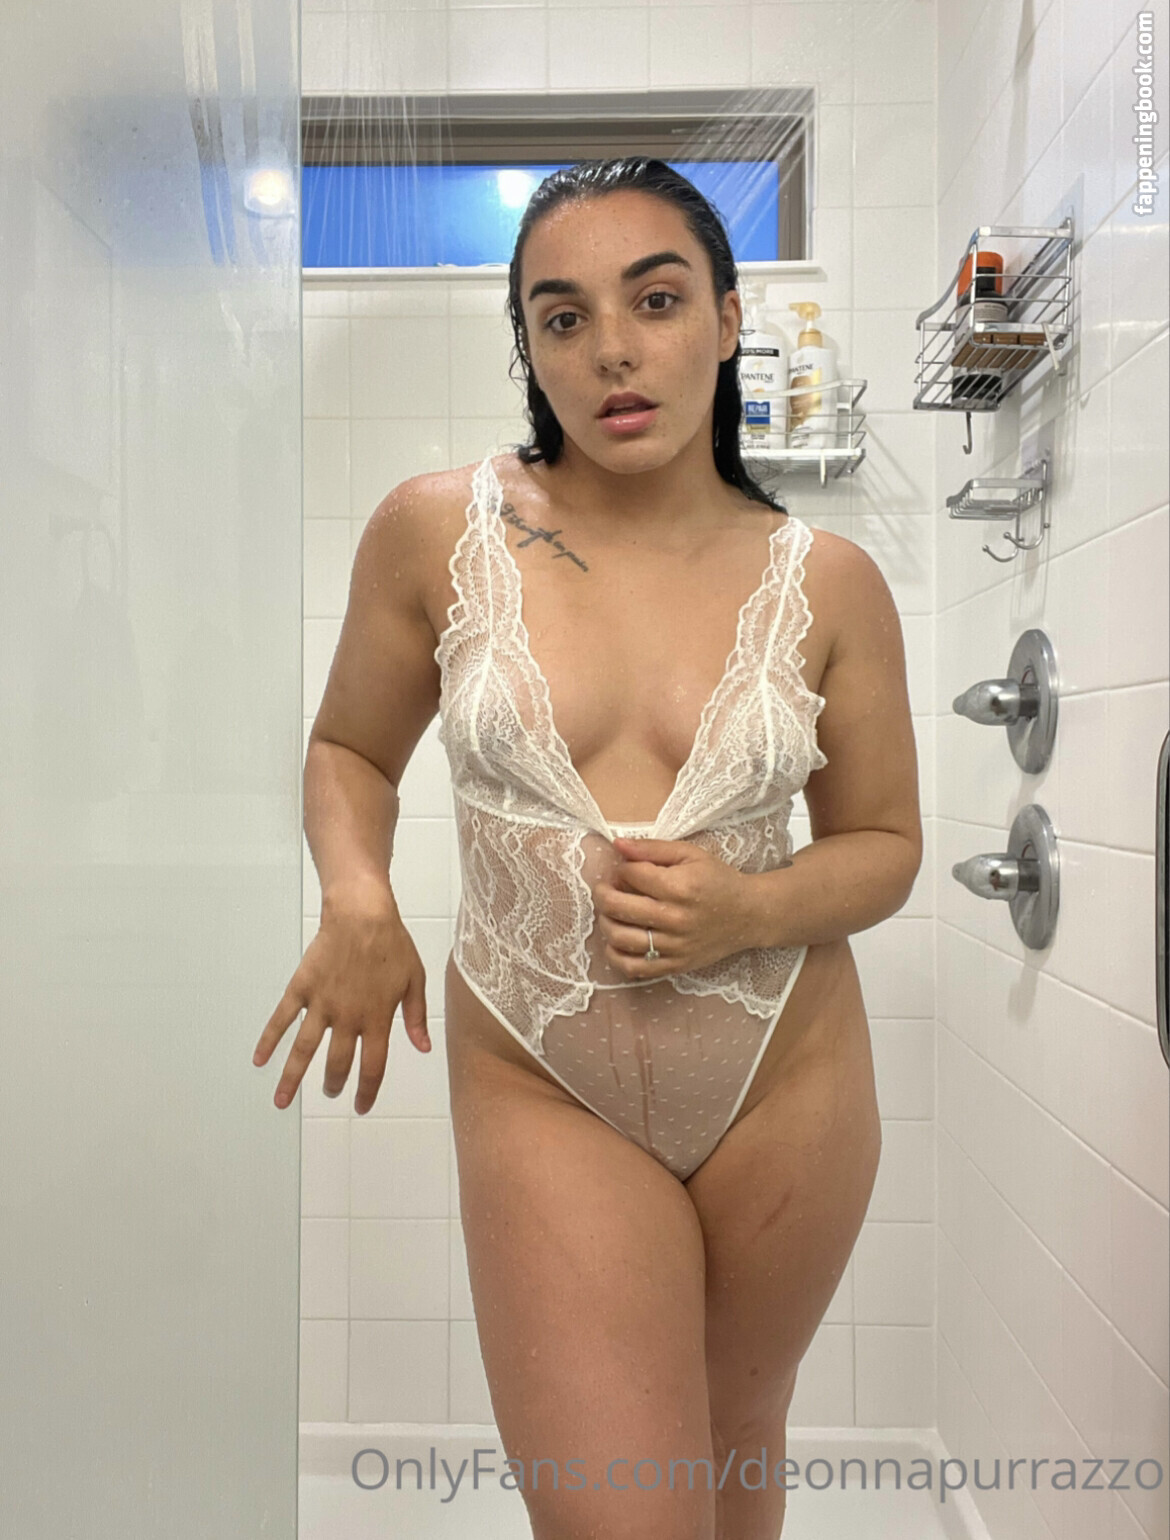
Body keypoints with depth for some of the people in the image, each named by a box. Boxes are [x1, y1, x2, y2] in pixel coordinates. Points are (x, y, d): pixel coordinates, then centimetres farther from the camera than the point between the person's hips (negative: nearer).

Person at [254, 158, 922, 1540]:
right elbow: (348, 750, 5)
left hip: (791, 1083, 3)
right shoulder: (437, 529, -7)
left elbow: (884, 845, 4)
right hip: (543, 1093, -1)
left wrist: (752, 913, -16)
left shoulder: (826, 583, -5)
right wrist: (356, 902, -15)